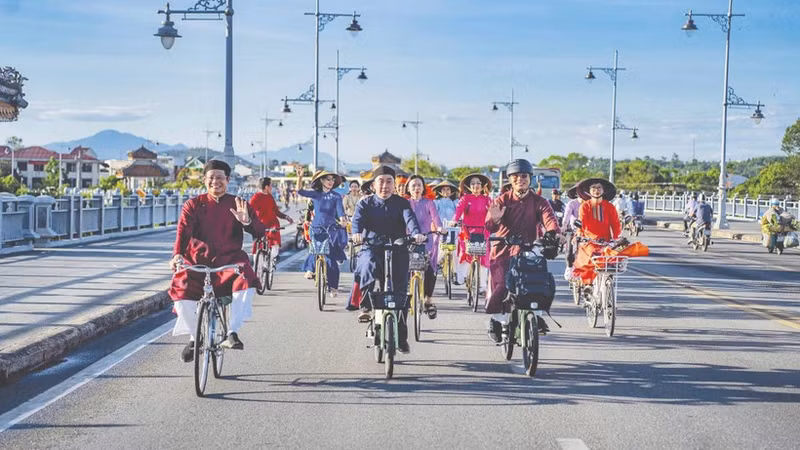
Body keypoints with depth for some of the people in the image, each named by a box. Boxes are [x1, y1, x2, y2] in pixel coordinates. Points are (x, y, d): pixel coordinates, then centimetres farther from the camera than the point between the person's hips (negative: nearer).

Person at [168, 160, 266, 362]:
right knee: (181, 288, -25)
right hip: (198, 260, 0)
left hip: (228, 260, 0)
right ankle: (194, 337, 1)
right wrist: (177, 254, -27)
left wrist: (247, 221, -26)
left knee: (246, 279, -32)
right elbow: (183, 232, -7)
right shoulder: (194, 205, 7)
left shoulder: (238, 205, 7)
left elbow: (259, 233, -3)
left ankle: (232, 332, -19)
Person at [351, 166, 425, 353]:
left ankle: (401, 338, 11)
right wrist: (357, 233, -35)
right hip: (371, 248, -1)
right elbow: (358, 218, -11)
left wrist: (416, 233, -35)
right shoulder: (365, 203, 7)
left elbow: (410, 218, -13)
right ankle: (366, 306, -32)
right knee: (368, 267, -37)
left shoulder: (401, 203, 7)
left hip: (397, 250, 1)